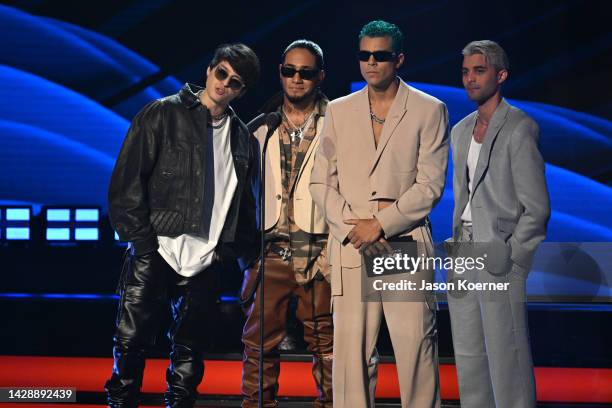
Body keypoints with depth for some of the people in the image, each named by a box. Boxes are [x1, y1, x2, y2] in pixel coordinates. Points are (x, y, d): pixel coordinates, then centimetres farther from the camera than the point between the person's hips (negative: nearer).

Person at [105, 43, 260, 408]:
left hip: (205, 261, 4)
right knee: (132, 343, -3)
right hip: (155, 252, -3)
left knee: (190, 352, 8)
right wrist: (141, 239, -11)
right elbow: (126, 181, -4)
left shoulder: (242, 137, 13)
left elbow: (243, 201, 18)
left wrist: (245, 252, 8)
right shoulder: (163, 114, 1)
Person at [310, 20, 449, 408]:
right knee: (351, 348, 0)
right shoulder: (338, 111, 13)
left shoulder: (429, 110, 4)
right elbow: (322, 181, 11)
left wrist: (380, 225, -10)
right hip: (351, 246, 2)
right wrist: (351, 226, -5)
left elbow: (430, 184, -3)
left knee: (416, 346, -3)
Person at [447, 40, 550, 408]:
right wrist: (457, 243, 12)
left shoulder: (519, 129, -9)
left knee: (506, 356, -6)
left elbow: (537, 208, -12)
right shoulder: (461, 131, 15)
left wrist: (510, 257, -14)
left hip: (499, 256, -8)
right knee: (468, 356, 12)